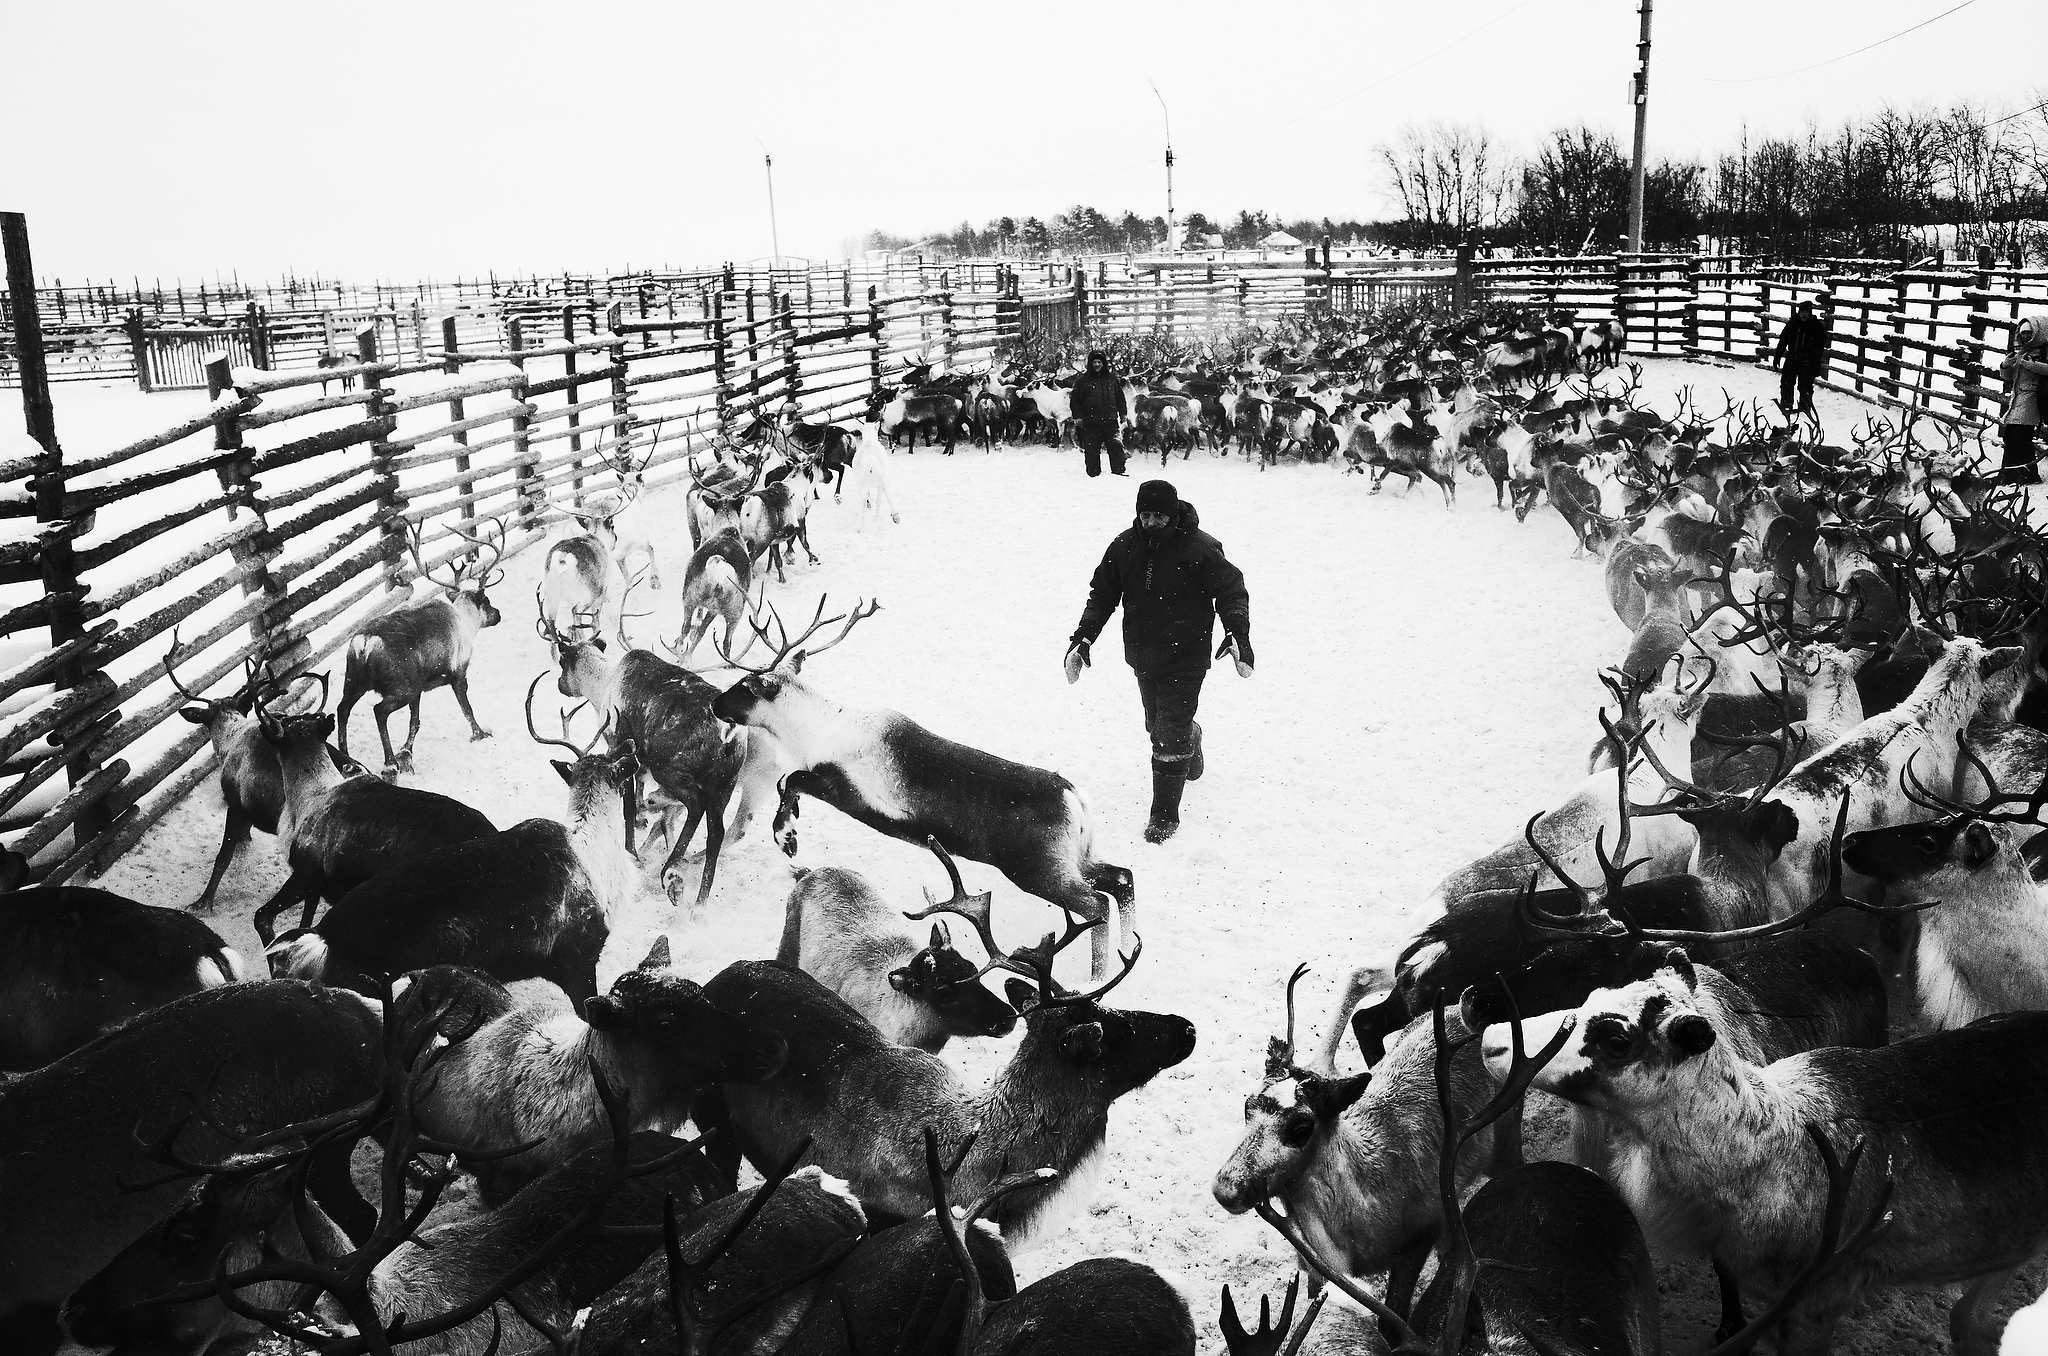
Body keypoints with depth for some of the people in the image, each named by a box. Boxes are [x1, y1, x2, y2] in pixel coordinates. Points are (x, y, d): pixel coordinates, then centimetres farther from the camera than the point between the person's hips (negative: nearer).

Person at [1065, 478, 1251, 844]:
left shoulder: (1200, 548, -15)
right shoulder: (1124, 546, -2)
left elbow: (1231, 590, -9)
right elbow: (1102, 594, 5)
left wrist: (1237, 635, -23)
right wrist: (1082, 638, -5)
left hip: (1185, 658, -5)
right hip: (1143, 656, 5)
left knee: (1171, 735, -8)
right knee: (1157, 725, 21)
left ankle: (1164, 815, 2)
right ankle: (1190, 742, 55)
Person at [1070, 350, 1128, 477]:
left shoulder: (1112, 378, 11)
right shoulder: (1082, 380, 5)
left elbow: (1120, 398, 17)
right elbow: (1075, 400, 7)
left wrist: (1123, 415, 13)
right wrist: (1077, 418, -1)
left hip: (1110, 421, 1)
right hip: (1090, 423, -1)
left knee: (1116, 445, -12)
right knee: (1092, 450, 1)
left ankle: (1118, 470, -3)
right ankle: (1093, 472, 13)